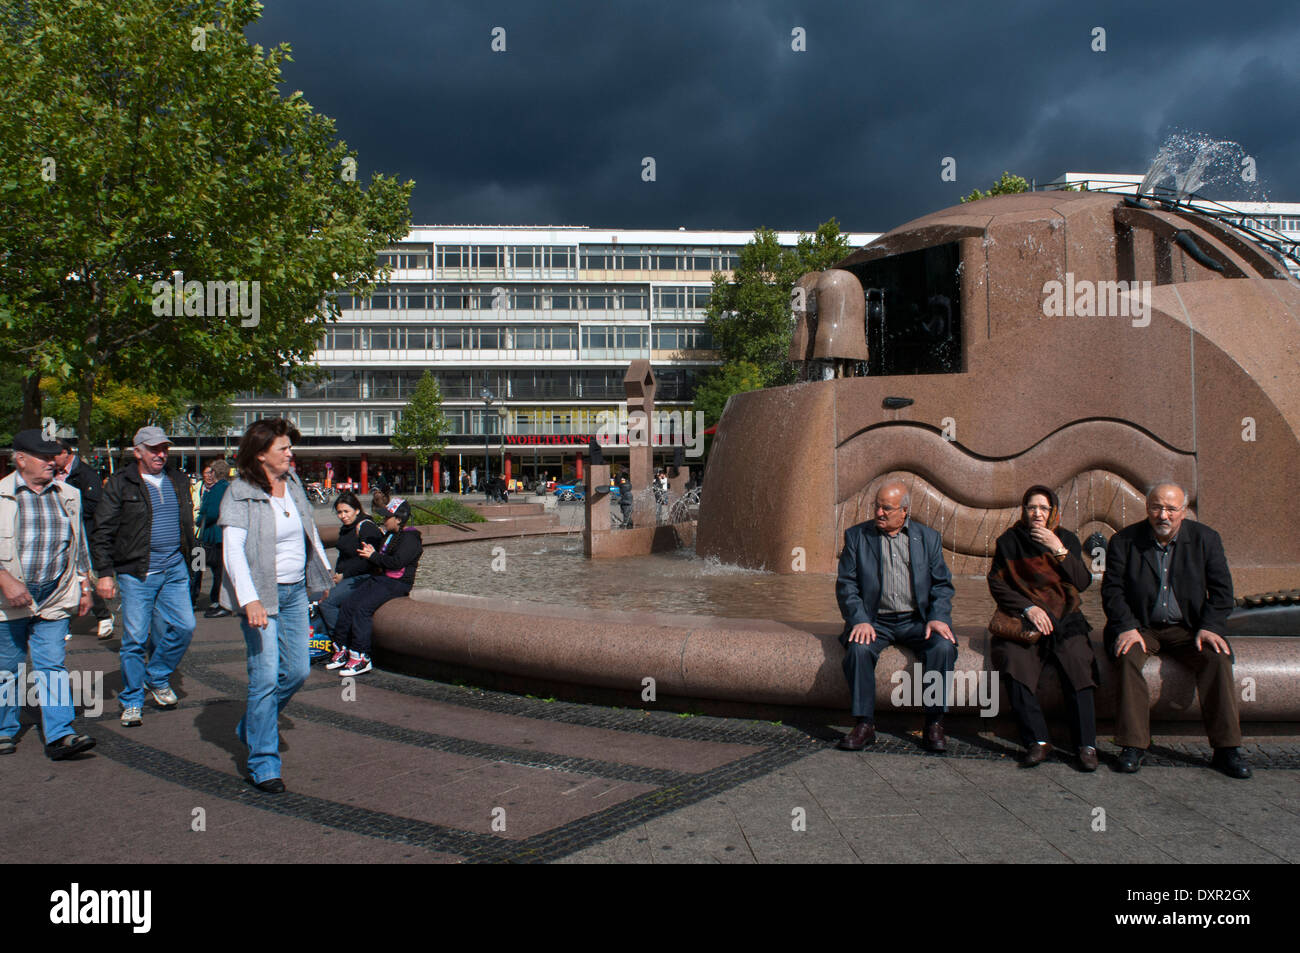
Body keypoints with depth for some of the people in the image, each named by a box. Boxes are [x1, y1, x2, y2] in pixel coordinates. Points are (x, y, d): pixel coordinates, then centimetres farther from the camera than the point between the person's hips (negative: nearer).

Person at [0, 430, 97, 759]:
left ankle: (59, 736, -4)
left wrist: (85, 587, 17)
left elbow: (79, 546, 19)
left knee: (53, 667, -3)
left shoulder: (68, 496, 10)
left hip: (55, 599, 2)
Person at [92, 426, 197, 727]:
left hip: (175, 569, 4)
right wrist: (104, 573, -9)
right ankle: (132, 702, 14)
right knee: (135, 639, -1)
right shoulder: (120, 483, -2)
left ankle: (158, 679, 21)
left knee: (184, 626, -3)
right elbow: (101, 532, -3)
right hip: (137, 573, -4)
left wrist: (188, 558, 18)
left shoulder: (179, 481, 12)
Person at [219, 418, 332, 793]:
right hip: (261, 595, -7)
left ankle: (252, 725, 36)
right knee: (266, 676, -7)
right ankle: (263, 764, 4)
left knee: (297, 670, 11)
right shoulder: (240, 495, -13)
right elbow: (233, 549, -22)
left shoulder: (292, 482, 7)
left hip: (295, 592, 7)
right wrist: (249, 599, -33)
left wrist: (322, 573, 30)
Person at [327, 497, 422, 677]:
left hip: (396, 583, -9)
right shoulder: (389, 535, 22)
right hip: (378, 578, 9)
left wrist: (374, 556, -11)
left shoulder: (410, 538, -9)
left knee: (362, 608, -24)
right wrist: (369, 551, 4)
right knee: (348, 604, -6)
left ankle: (361, 658, -22)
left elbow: (396, 562, -20)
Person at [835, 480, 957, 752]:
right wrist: (859, 620, -15)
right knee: (858, 648, -31)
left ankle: (934, 723, -11)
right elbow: (846, 584, 0)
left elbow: (942, 584, 8)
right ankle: (865, 724, -17)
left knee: (944, 646, -27)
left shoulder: (928, 537, 11)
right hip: (874, 620, -1)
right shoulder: (856, 535, 7)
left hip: (916, 620, 1)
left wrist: (938, 617, -10)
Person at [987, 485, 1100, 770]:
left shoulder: (1066, 539, 12)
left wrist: (1058, 550, -12)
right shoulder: (1009, 540, 9)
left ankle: (1086, 744, -20)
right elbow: (997, 584, 3)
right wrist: (1028, 608, -10)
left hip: (1065, 618, 1)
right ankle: (1037, 741, -24)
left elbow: (1083, 582, 1)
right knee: (1014, 661, -31)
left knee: (1077, 662, -29)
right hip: (1023, 618, -1)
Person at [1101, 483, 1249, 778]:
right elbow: (1112, 590, -4)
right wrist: (1127, 628, -19)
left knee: (1217, 657, -27)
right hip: (1140, 628, -1)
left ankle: (1226, 748, -17)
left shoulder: (1205, 538, 3)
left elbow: (1221, 589, 3)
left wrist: (1209, 627, -13)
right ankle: (1132, 745, -26)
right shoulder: (1124, 541, -1)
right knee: (1129, 657, -31)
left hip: (1187, 628, 1)